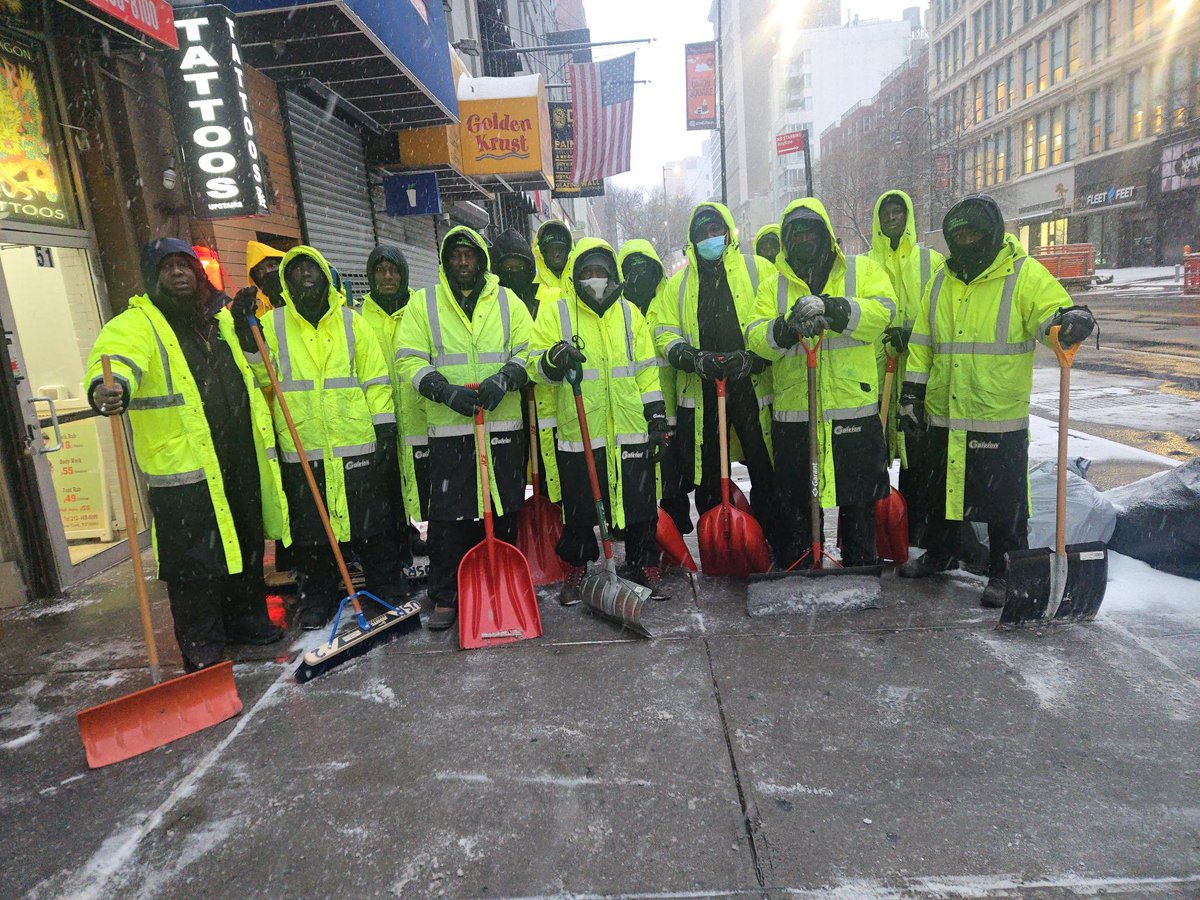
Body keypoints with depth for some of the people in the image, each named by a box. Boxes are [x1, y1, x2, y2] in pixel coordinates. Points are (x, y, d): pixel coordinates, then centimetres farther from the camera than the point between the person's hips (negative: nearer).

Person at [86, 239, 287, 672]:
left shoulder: (221, 318, 15)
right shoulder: (137, 323, -5)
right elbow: (118, 359, -27)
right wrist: (110, 388, -48)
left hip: (241, 461, 6)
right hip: (184, 471, -6)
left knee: (247, 546, 17)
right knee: (194, 561, 0)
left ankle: (246, 618, 34)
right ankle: (201, 645, 14)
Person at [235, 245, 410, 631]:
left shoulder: (351, 321, 9)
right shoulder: (272, 324, 8)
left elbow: (376, 379, 7)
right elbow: (260, 379, 1)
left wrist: (385, 429, 1)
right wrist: (248, 339, -13)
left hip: (358, 445, 0)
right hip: (302, 451, 0)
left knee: (373, 526, 6)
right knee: (310, 531, 8)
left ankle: (390, 590, 21)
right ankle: (317, 599, 24)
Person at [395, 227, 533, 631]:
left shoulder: (507, 301, 10)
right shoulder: (424, 305, 7)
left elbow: (528, 350, 5)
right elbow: (409, 359, 1)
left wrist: (506, 378, -15)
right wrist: (443, 390, -15)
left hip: (503, 424, 2)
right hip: (448, 428, -1)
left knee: (504, 512, 9)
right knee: (448, 515, -1)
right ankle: (445, 597, 12)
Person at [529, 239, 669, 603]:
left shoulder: (628, 311, 12)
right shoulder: (555, 312, 4)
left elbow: (646, 368, 13)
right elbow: (535, 366, -2)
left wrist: (657, 416, 7)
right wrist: (555, 358, -24)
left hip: (631, 431, 2)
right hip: (578, 432, -2)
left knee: (641, 507, 7)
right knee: (579, 511, 8)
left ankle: (644, 567, 24)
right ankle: (574, 573, 25)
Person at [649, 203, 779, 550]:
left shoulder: (758, 270, 6)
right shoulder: (679, 282, 14)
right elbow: (663, 329, 6)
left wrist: (753, 358, -16)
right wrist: (691, 358, -11)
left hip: (752, 386, -2)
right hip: (699, 392, 3)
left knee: (767, 469, 1)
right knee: (705, 473, 10)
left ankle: (777, 543, 16)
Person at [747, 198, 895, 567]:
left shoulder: (862, 270, 7)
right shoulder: (773, 285, 11)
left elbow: (882, 311, -12)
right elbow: (757, 338, -3)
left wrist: (829, 307, -26)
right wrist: (787, 326, -23)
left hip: (855, 409, -1)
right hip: (793, 414, 1)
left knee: (859, 502, 12)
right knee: (794, 504, 11)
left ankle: (861, 568, 29)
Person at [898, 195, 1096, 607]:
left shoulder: (1025, 275, -5)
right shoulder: (942, 281, 10)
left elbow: (1052, 310, -15)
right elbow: (922, 342, 11)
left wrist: (1070, 319, -40)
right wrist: (911, 393, 7)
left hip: (1000, 418, -5)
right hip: (943, 415, 5)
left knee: (1004, 500, 4)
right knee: (942, 489, 18)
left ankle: (1004, 573, 19)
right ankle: (939, 553, 37)